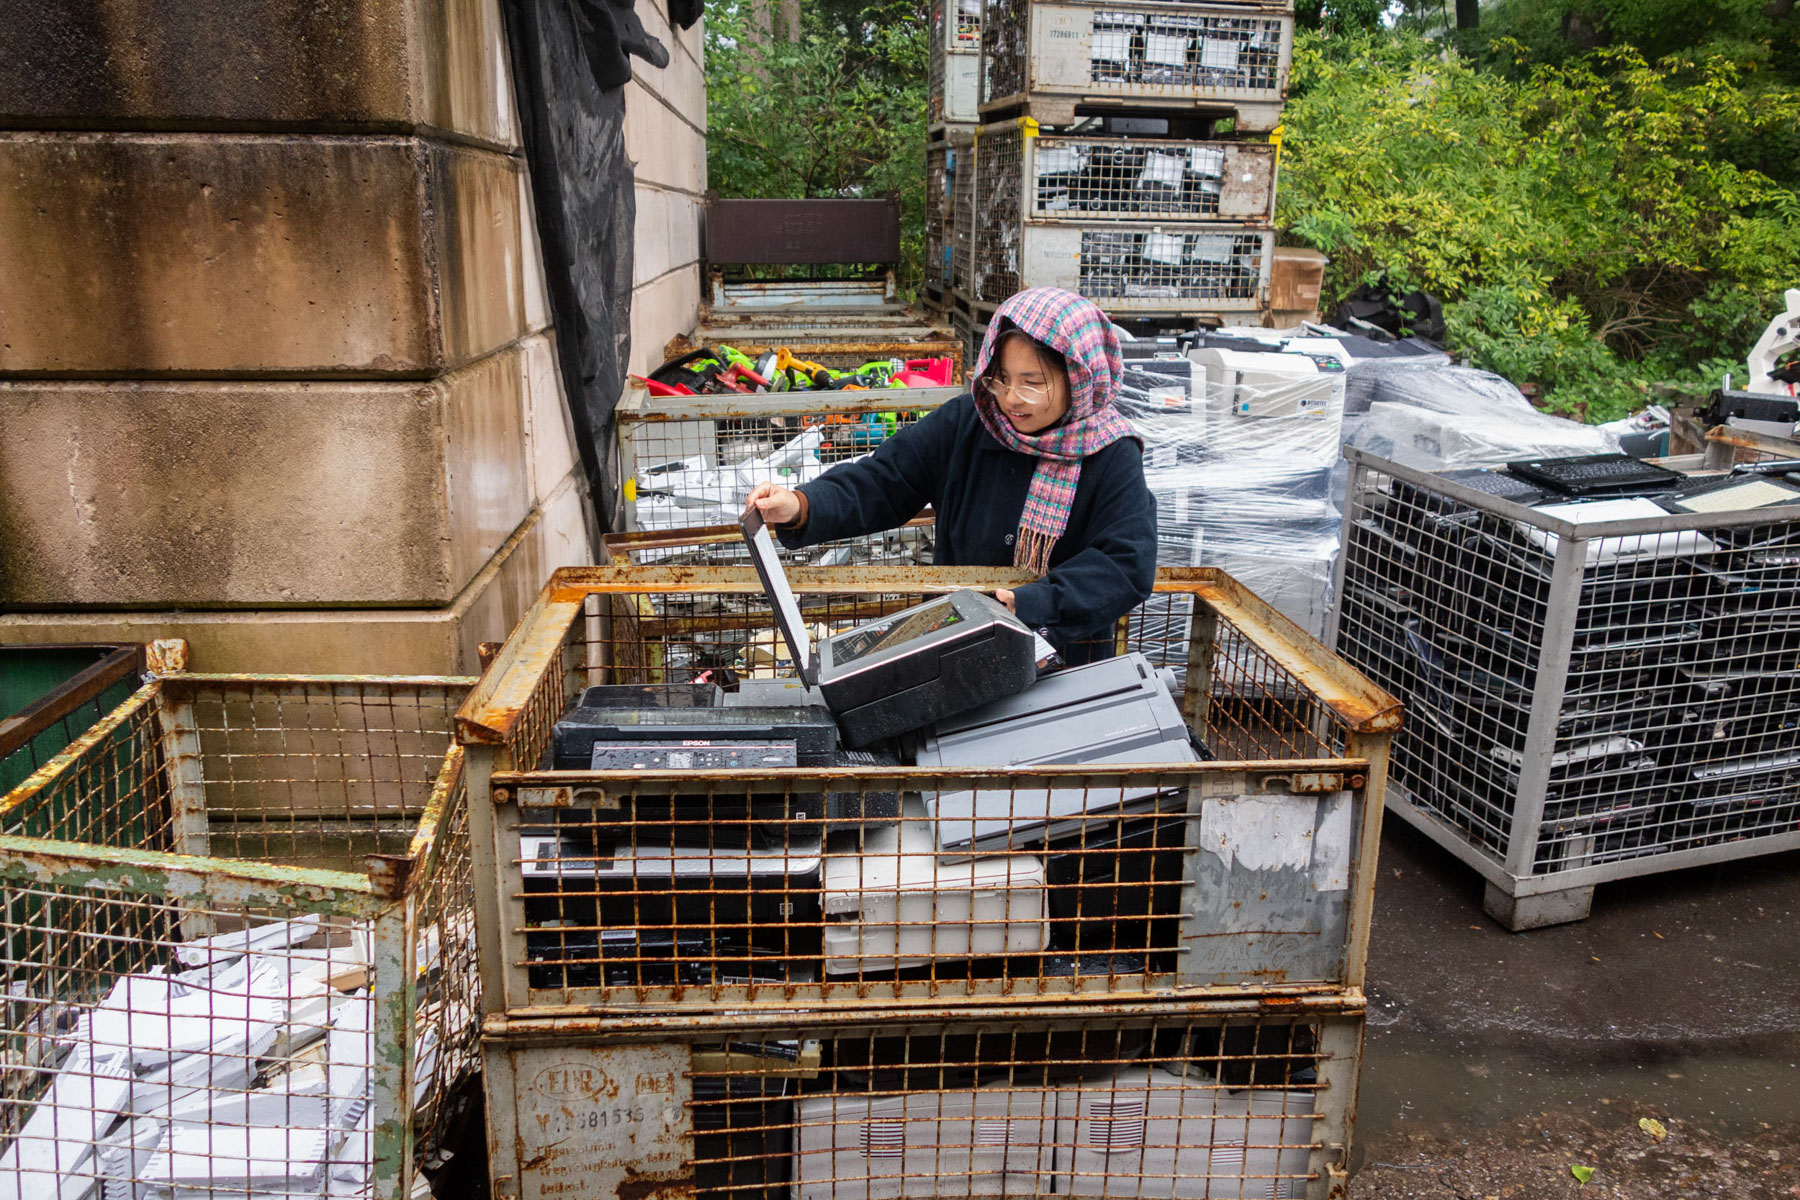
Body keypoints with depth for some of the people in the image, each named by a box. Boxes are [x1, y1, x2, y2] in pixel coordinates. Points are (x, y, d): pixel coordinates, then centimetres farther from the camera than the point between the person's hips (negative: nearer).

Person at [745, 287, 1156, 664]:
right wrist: (801, 505, -20)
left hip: (1067, 654, -1)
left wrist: (1028, 605, -29)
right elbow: (881, 480, -1)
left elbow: (1127, 565, -15)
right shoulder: (964, 424, 0)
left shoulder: (1113, 458, -8)